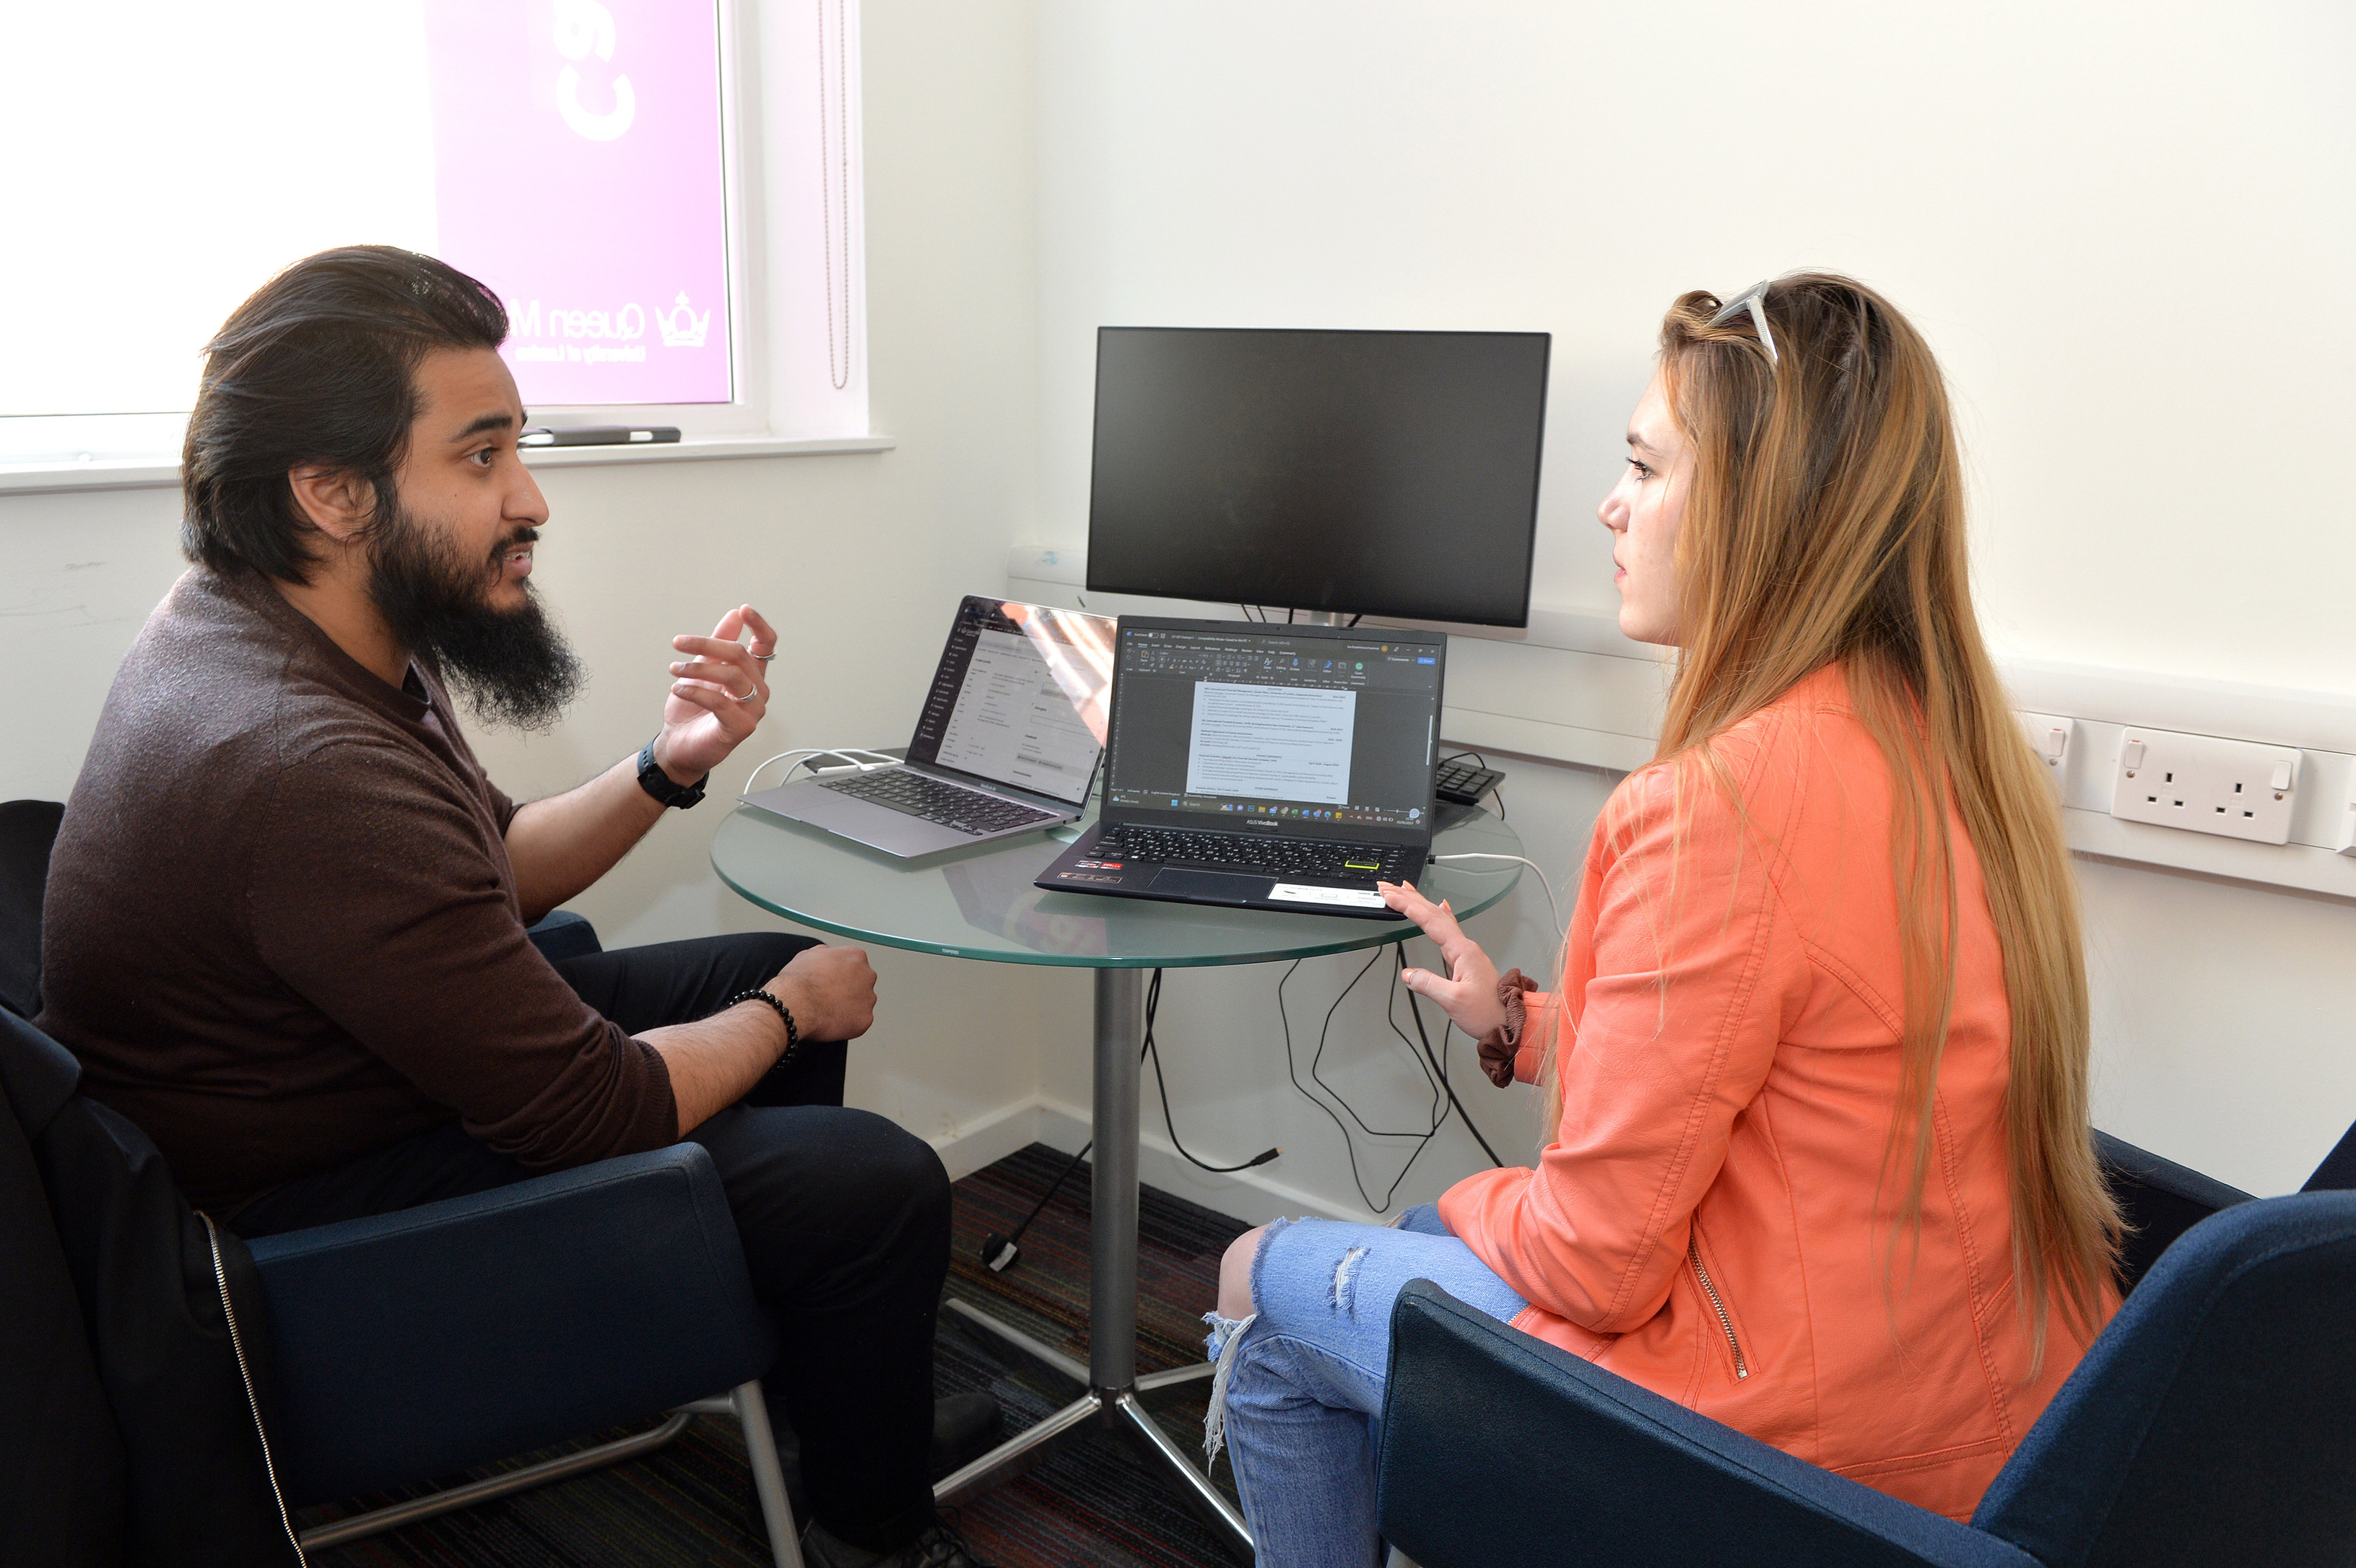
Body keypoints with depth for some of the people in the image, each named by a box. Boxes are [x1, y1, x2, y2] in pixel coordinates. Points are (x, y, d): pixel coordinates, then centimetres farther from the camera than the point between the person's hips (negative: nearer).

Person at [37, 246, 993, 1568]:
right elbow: (590, 1112, -27)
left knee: (770, 967, 15)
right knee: (880, 1186, -16)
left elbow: (490, 875, 10)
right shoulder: (307, 767, -34)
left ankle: (839, 1400, 31)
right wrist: (789, 1011, -9)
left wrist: (671, 768, -7)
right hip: (314, 1208, -10)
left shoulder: (252, 620, -2)